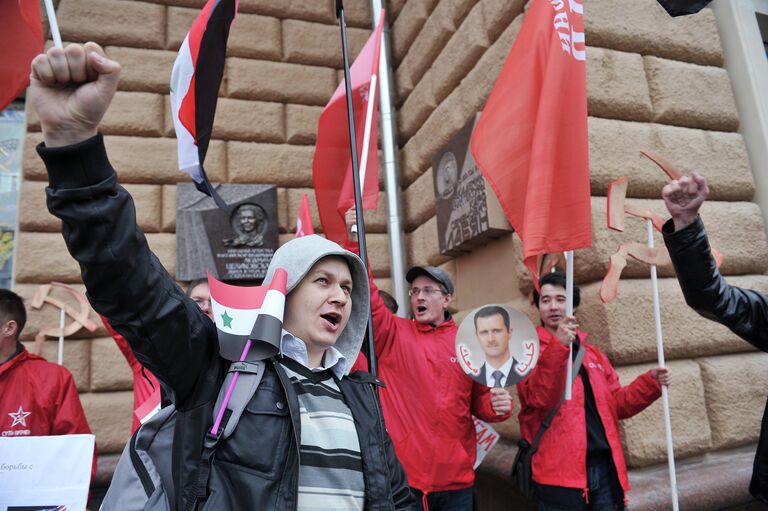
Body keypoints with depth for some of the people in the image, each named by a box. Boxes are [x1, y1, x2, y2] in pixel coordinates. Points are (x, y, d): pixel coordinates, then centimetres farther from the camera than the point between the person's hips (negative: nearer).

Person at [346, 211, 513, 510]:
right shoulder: (393, 334, -1)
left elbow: (480, 400, 11)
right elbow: (367, 299, -15)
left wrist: (498, 405, -11)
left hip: (457, 479, 2)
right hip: (402, 474, -2)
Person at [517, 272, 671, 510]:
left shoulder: (593, 354, 14)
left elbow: (616, 404, 16)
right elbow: (539, 399, -20)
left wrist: (650, 383, 1)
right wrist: (557, 347, -30)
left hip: (604, 469, 5)